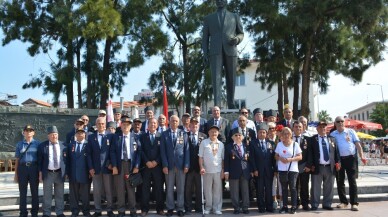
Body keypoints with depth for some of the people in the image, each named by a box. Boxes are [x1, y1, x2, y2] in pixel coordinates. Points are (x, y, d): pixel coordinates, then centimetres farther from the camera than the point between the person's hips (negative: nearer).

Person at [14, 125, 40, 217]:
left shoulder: (37, 143, 2)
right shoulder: (19, 144, 6)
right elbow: (17, 159, 7)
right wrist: (16, 174, 4)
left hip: (34, 168, -1)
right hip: (22, 168, 1)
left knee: (34, 191, 6)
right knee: (22, 192, 6)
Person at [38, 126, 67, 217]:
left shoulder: (63, 145, 4)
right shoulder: (42, 145, 0)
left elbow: (66, 159, 8)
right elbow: (40, 160, 2)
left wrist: (66, 172, 4)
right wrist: (40, 172, -2)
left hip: (60, 173, 1)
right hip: (48, 173, -1)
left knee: (60, 195, 9)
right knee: (47, 195, 5)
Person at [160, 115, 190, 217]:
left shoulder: (183, 134, 5)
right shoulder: (164, 134, 4)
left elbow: (186, 150, 2)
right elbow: (163, 151, 1)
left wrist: (186, 165, -5)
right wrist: (164, 165, -7)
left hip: (181, 165, 0)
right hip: (169, 165, 0)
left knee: (181, 188, 4)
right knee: (169, 188, 6)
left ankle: (180, 208, 13)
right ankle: (170, 208, 16)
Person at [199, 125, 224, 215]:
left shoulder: (221, 144, 8)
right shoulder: (204, 142, 0)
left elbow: (223, 158, 10)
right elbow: (200, 156, -1)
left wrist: (223, 170, 4)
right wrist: (201, 167, -9)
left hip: (218, 170, 2)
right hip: (207, 170, -2)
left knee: (217, 190, 6)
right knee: (207, 190, 6)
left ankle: (217, 208, 14)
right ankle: (208, 207, 16)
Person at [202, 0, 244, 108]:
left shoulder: (235, 17, 18)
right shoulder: (208, 18, 18)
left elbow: (241, 33, 17)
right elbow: (205, 37, 13)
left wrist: (237, 39, -7)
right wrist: (205, 53, 0)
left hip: (230, 51, 1)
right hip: (215, 51, -1)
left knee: (230, 79, 1)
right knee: (216, 78, -15)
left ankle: (231, 105, 8)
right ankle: (217, 105, -22)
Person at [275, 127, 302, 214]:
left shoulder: (295, 144, -1)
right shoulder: (279, 144, 6)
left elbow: (300, 157, -2)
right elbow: (276, 156, 10)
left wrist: (291, 159, -17)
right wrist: (280, 158, -11)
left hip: (293, 169, -2)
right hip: (282, 170, 2)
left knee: (293, 188, -1)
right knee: (284, 188, 8)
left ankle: (293, 207, 6)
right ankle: (284, 206, 15)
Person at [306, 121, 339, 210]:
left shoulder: (332, 139, 12)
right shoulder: (312, 139, 3)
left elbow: (336, 152, 11)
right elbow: (310, 153, -2)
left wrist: (337, 163, 0)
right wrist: (310, 165, -10)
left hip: (330, 167, 3)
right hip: (317, 167, -3)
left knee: (329, 188, 9)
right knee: (316, 188, 2)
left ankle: (327, 204, 20)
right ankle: (314, 205, 10)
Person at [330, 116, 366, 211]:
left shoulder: (351, 131, 5)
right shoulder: (332, 134, 8)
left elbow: (357, 144, 1)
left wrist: (361, 157, -9)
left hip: (350, 158, -2)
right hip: (339, 159, 2)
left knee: (352, 181, -2)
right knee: (340, 181, 7)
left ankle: (354, 203, 1)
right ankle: (343, 202, 19)